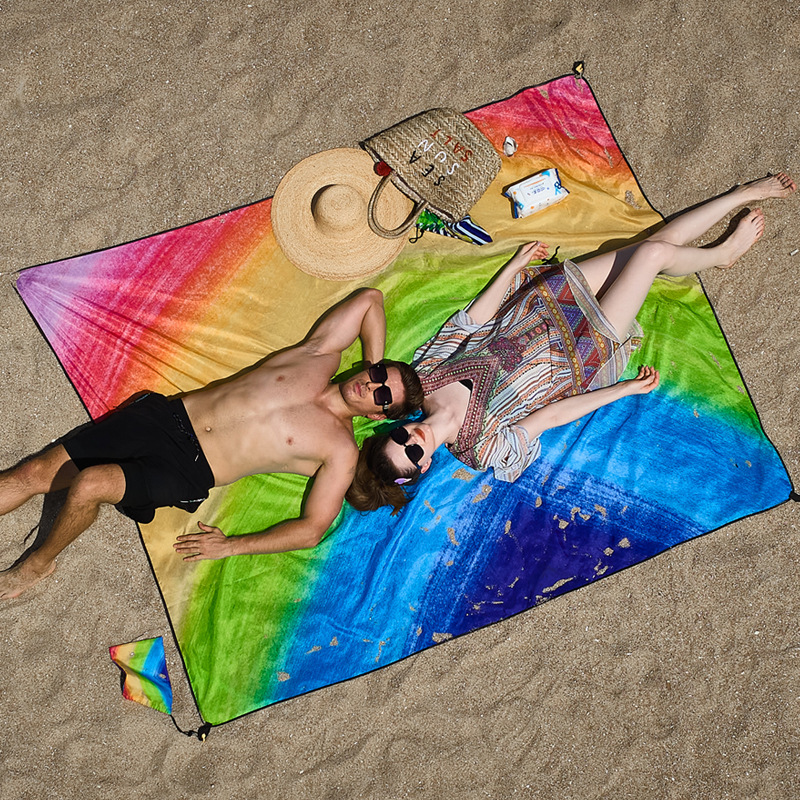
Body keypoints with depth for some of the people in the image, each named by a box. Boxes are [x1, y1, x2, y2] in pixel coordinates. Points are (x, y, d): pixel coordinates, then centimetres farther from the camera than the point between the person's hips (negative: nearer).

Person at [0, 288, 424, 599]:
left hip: (188, 471, -5)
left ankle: (38, 563, 3)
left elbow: (311, 529, -7)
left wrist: (230, 546, -9)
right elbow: (370, 299, 17)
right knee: (35, 472, -1)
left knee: (87, 485, -25)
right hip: (168, 414, 5)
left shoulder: (341, 452, -4)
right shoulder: (321, 355, 6)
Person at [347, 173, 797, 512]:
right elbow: (554, 414, -17)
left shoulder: (426, 376, -15)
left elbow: (473, 320, -4)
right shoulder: (486, 448, -23)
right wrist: (629, 389, -10)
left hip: (545, 308, 4)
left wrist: (517, 265, 4)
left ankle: (747, 194, 23)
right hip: (582, 353, -4)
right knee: (656, 252, -14)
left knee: (661, 241, -1)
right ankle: (723, 255, 21)